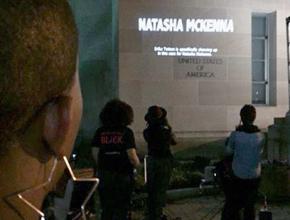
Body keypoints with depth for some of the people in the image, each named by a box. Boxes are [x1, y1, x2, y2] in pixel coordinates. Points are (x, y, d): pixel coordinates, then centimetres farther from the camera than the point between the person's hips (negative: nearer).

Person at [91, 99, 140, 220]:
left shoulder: (100, 131, 1)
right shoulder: (126, 132, -9)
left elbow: (95, 153, 1)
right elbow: (132, 156, -13)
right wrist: (137, 165, 7)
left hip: (104, 175, 3)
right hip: (123, 175, -3)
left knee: (106, 209, 14)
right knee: (121, 210, 8)